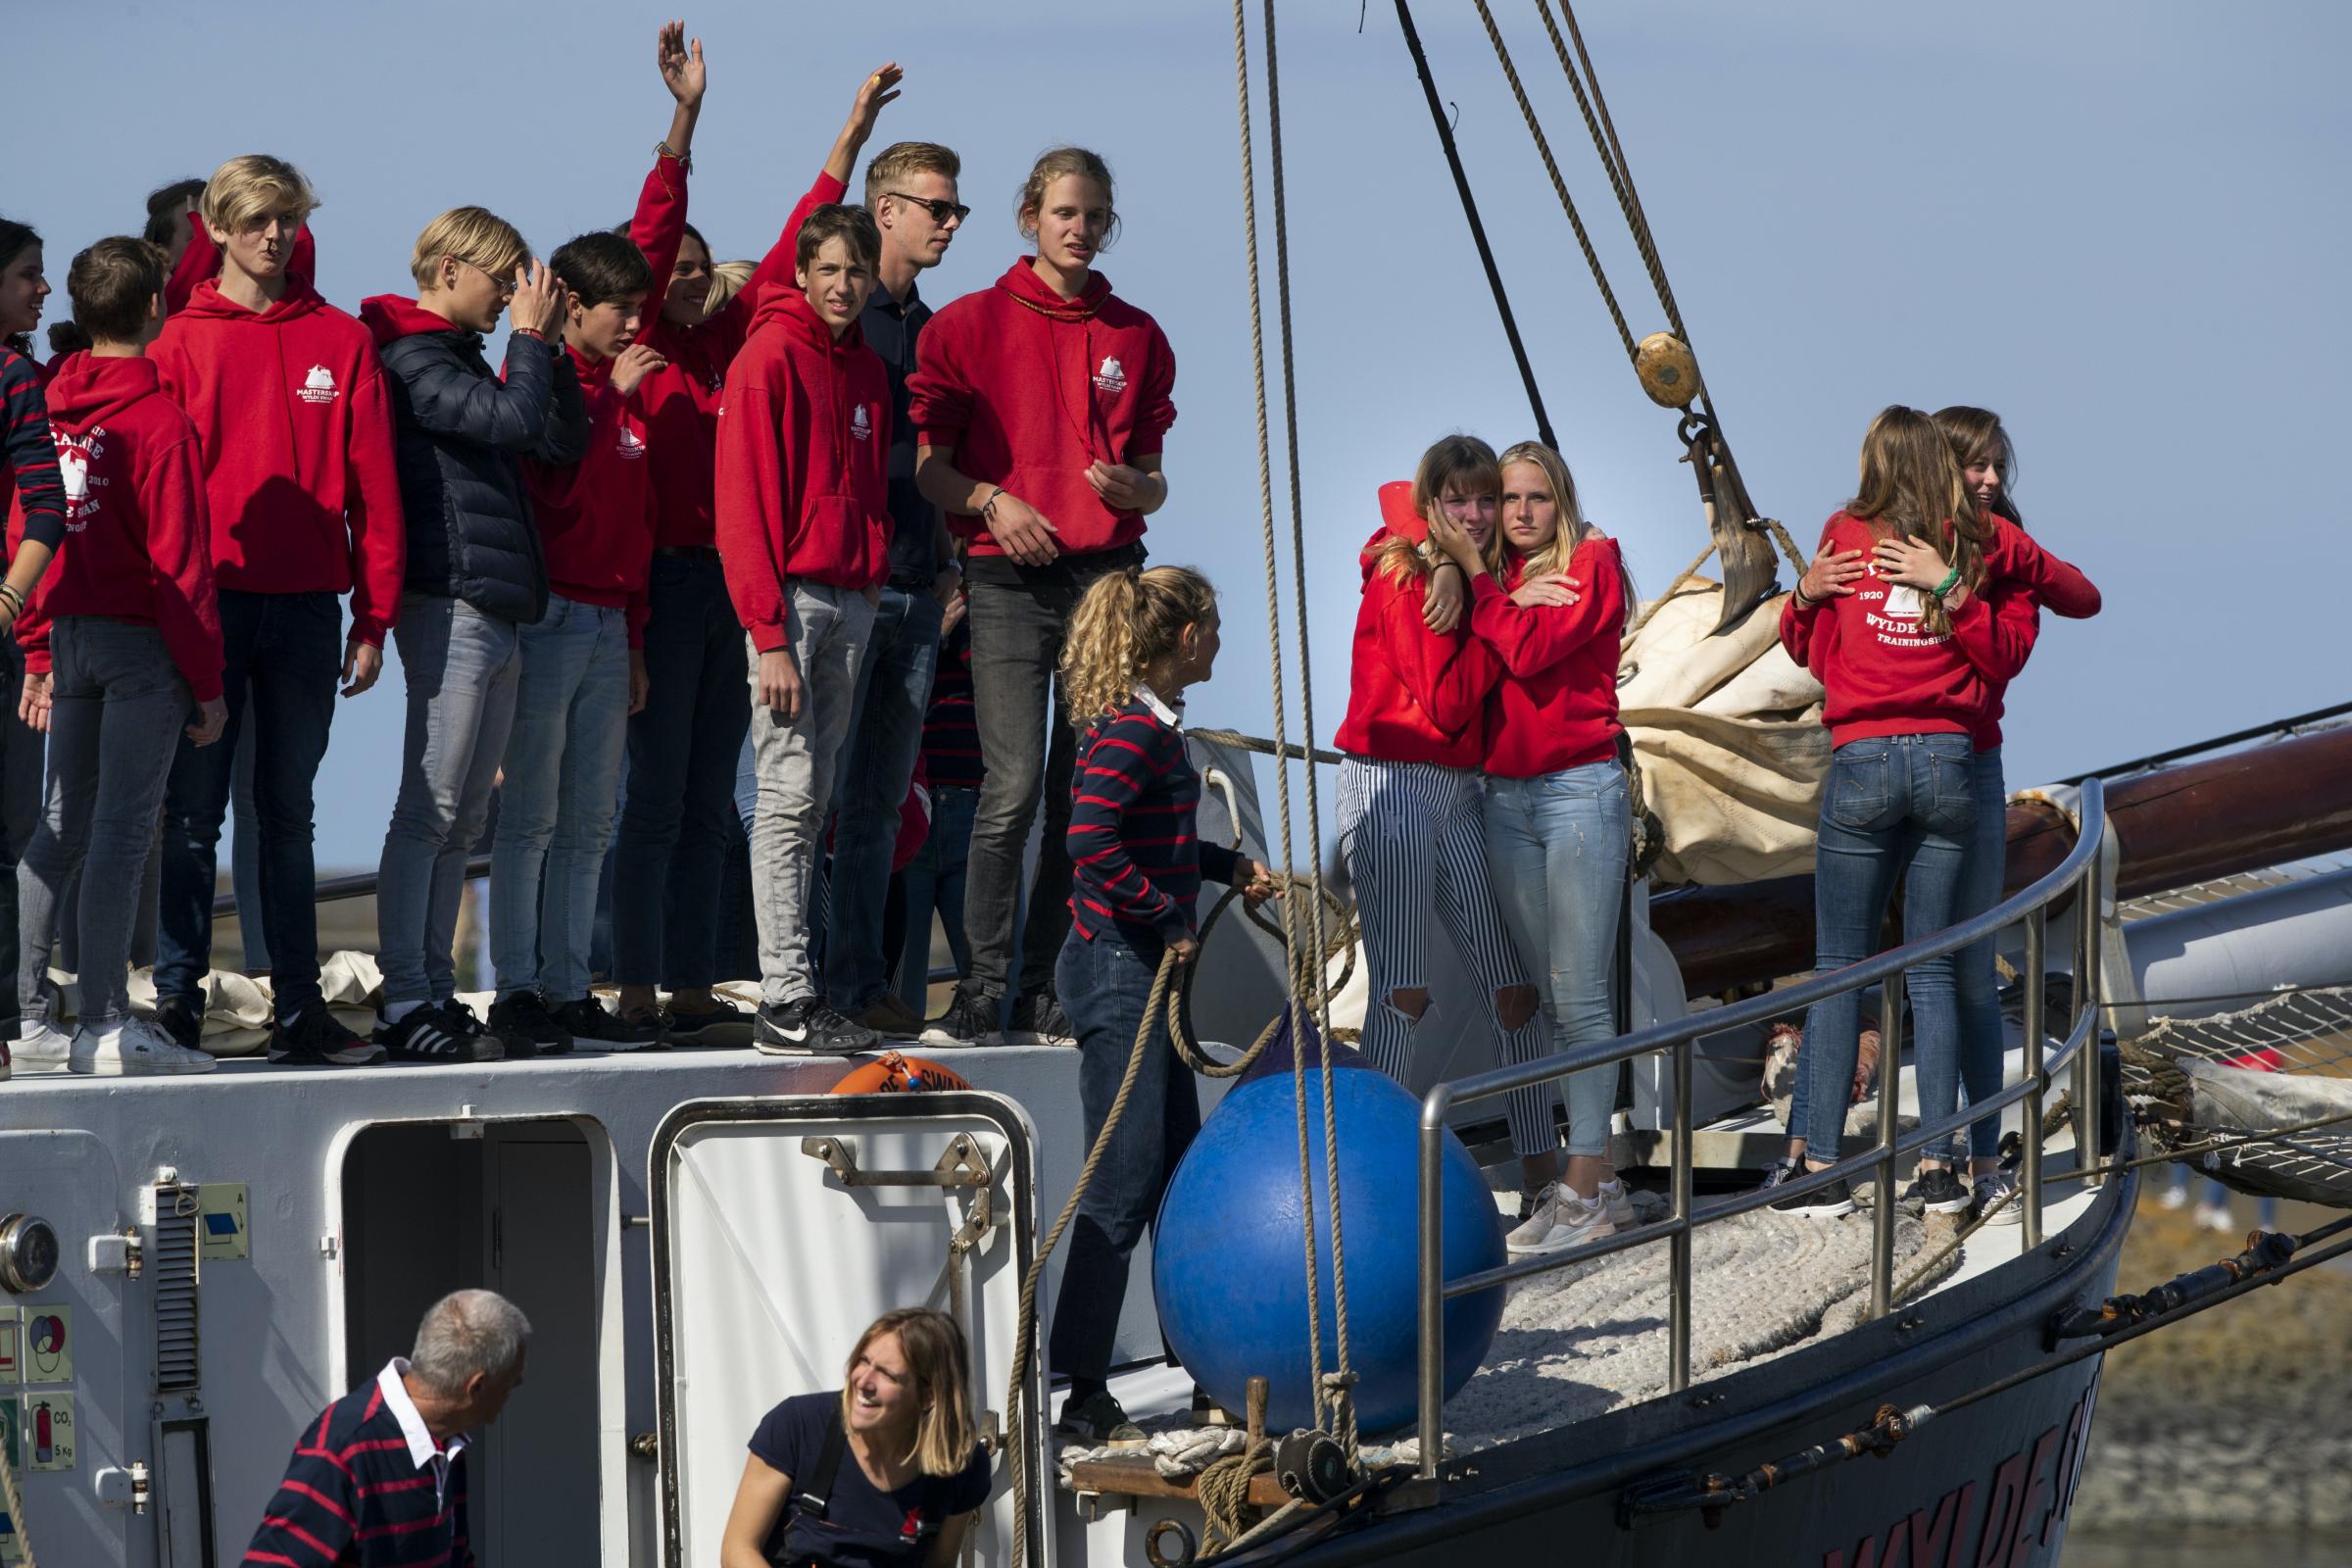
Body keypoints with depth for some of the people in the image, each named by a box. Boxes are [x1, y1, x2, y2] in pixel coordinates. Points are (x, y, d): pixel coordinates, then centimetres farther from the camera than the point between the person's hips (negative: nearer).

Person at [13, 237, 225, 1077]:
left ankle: (26, 1011, 13)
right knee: (122, 829, -5)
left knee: (60, 829, 13)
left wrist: (40, 658, 17)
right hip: (143, 640, -6)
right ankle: (105, 1025, -5)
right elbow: (179, 561, -13)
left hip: (69, 633, 6)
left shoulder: (50, 410, 6)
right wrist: (206, 682, -8)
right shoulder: (159, 422, -13)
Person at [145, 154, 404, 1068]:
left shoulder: (341, 342, 7)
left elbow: (373, 485, 6)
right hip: (210, 604, -2)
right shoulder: (182, 341, 3)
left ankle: (299, 1008, 10)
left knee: (288, 812, 8)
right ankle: (176, 999, 2)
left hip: (307, 607, 2)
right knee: (194, 813, -1)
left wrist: (374, 617, 1)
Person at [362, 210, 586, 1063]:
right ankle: (406, 1005, -11)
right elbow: (516, 419, -19)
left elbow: (564, 439, 19)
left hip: (499, 613, 10)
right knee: (429, 813, -10)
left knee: (460, 822, 10)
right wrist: (528, 338, -4)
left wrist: (549, 347, 10)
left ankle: (435, 994, 13)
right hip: (451, 604, -10)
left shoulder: (462, 361, 22)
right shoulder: (412, 360, -8)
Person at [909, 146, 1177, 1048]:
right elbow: (928, 467, 5)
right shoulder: (971, 324, 5)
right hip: (1010, 577, -3)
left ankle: (1042, 991, 5)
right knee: (1014, 783, -14)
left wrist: (1135, 487, -6)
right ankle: (985, 984, -9)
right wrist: (991, 500, -14)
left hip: (1107, 573, 3)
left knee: (1084, 790, 0)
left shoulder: (1136, 337, 14)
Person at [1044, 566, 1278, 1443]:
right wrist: (1168, 919, -21)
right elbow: (1092, 843, -29)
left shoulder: (1153, 727, 13)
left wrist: (1228, 869, 22)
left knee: (1180, 1175, 16)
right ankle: (1083, 1397, -7)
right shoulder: (1133, 731, -18)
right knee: (1124, 1188, -9)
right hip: (1117, 969, -10)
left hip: (1145, 974, 10)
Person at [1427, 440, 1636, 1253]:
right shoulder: (1504, 575, 15)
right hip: (1506, 795, 7)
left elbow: (1530, 650, -16)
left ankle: (1583, 1187, -11)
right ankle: (1599, 1183, 10)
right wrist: (1513, 598, -8)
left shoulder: (1591, 563, -3)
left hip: (1580, 788, -7)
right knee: (1550, 996, 6)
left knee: (1579, 995, -10)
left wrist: (1474, 575, -8)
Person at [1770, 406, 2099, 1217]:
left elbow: (1806, 648, 8)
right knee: (1931, 967, 7)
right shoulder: (1985, 542, 4)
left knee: (1839, 965, 2)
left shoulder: (1845, 536, 2)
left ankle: (1817, 1161, -3)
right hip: (1949, 759, 2)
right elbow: (2081, 595, 17)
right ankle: (1938, 1165, 3)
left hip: (1862, 761, -2)